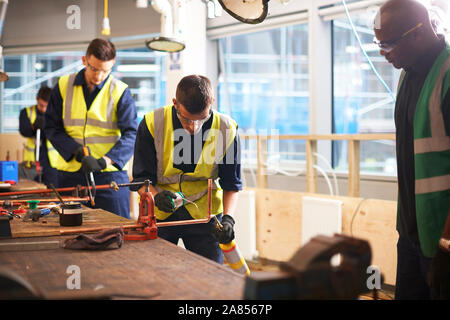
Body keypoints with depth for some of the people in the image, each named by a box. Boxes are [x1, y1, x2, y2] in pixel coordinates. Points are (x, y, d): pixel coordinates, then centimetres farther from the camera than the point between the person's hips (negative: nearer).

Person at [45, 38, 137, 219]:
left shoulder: (120, 92, -2)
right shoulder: (64, 86, 5)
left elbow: (130, 134, -10)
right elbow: (52, 127, 5)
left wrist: (104, 161, -25)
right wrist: (74, 150, -13)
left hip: (110, 173, -2)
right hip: (70, 173, 2)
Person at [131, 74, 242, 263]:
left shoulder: (226, 130, -12)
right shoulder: (152, 124, -15)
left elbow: (231, 184, -2)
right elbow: (141, 178, -8)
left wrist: (228, 218, -19)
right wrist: (156, 196, -29)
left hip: (205, 214, 1)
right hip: (159, 214, 0)